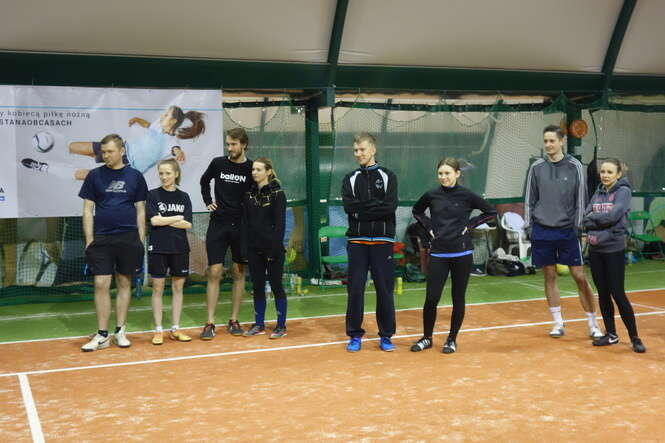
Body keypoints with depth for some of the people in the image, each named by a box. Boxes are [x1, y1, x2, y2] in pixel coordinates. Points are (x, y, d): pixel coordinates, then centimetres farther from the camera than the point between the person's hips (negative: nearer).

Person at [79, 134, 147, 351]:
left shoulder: (135, 176, 5)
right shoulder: (95, 176, 5)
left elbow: (140, 211, 8)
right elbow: (88, 210, 5)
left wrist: (141, 241, 3)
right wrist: (89, 241, -2)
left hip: (128, 238, 1)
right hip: (101, 239, 0)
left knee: (124, 283, 7)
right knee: (101, 285, -4)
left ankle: (120, 331, 16)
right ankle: (102, 335, 3)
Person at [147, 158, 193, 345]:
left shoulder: (184, 197, 7)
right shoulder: (153, 195, 0)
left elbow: (187, 224, -3)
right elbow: (154, 220, -12)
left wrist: (164, 221, -9)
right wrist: (177, 218, -5)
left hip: (179, 248, 3)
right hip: (158, 248, -2)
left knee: (178, 287, 6)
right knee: (158, 288, 1)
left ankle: (175, 329, 15)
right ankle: (158, 331, 7)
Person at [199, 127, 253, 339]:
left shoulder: (251, 168, -3)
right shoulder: (218, 163, 1)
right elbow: (204, 181, 21)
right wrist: (207, 201, 11)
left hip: (241, 226, 0)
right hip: (218, 224, 0)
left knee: (239, 273, 5)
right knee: (214, 273, -3)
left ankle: (234, 321, 15)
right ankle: (210, 323, 0)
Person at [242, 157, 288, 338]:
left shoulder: (277, 194, -6)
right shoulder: (249, 194, 9)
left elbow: (280, 224, -10)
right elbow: (246, 221, 9)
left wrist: (275, 248, -16)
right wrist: (244, 248, 4)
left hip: (272, 248, -5)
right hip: (254, 248, 5)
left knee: (276, 285, 2)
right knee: (257, 286, 10)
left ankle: (281, 325, 10)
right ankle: (259, 324, 20)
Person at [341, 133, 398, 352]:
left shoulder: (388, 177, 5)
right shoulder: (350, 179, 10)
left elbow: (391, 206, -10)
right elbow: (348, 206, -7)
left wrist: (362, 210, -11)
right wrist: (376, 205, -11)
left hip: (382, 241, -1)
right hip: (357, 240, 1)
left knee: (385, 289, 3)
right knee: (355, 288, 2)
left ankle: (386, 335, 13)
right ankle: (355, 335, 12)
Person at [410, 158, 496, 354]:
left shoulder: (466, 195, -4)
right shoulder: (432, 195, 2)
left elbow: (491, 212, 5)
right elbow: (417, 211, 21)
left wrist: (470, 225, -3)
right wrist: (428, 227, 7)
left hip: (462, 253, -1)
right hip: (438, 254, 1)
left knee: (458, 298, 6)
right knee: (431, 298, -3)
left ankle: (452, 339, 20)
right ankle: (427, 338, 15)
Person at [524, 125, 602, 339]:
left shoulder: (574, 166, 0)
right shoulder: (536, 168, 4)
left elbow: (581, 199, 1)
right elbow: (529, 199, 8)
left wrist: (578, 225, -4)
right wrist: (528, 225, 3)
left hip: (567, 230, -2)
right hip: (542, 231, 2)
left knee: (580, 277, -1)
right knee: (550, 277, 7)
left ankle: (592, 325, 9)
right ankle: (558, 324, 18)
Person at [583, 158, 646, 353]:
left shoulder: (623, 191, -6)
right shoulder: (598, 193, 11)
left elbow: (613, 215, -19)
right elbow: (586, 218, 2)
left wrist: (592, 218, -6)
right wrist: (602, 223, -13)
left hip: (614, 249, -6)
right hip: (595, 249, 6)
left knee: (618, 294, -5)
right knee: (603, 294, 10)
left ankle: (635, 338, 5)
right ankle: (611, 334, 22)